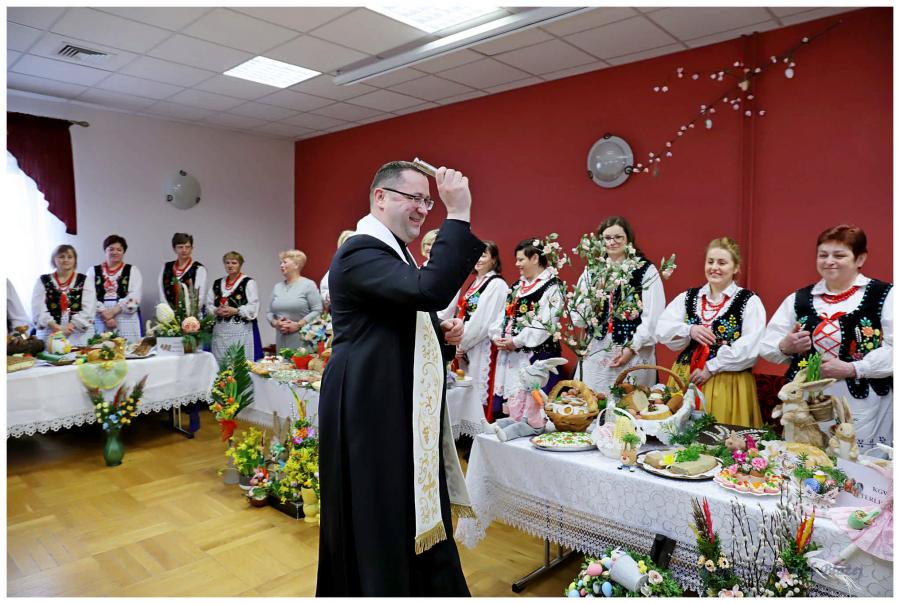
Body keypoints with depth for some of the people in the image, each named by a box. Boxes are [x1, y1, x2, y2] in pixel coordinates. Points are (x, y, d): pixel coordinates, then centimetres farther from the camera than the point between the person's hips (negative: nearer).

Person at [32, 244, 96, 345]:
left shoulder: (84, 281, 7)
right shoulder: (43, 281, 10)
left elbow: (88, 310, -4)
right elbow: (38, 309, 0)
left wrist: (69, 327, -15)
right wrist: (57, 327, -14)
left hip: (80, 336, -1)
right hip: (49, 335, 1)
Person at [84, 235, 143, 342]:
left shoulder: (132, 270, 10)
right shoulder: (93, 271, 14)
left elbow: (134, 297, -3)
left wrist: (113, 311, -13)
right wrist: (105, 315, -11)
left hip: (127, 320, -1)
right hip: (101, 319, 1)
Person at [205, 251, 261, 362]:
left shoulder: (248, 283, -1)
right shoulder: (217, 283, 16)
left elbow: (253, 307, -9)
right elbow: (209, 305, 13)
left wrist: (235, 311, -17)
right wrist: (216, 311, -6)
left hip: (241, 329, -5)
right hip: (220, 330, 5)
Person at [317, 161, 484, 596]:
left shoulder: (396, 253, 15)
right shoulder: (360, 251, -16)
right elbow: (430, 290, -34)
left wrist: (446, 335, 3)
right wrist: (458, 215, -27)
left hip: (405, 411, 10)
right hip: (372, 413, -10)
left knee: (415, 521, 20)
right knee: (379, 525, 5)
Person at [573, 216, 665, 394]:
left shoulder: (646, 271, 0)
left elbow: (653, 316, -5)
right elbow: (578, 316, 9)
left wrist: (632, 347, -10)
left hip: (635, 355, -3)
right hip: (596, 354, 3)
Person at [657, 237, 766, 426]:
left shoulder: (749, 302, 0)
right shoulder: (687, 297, 11)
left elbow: (749, 348, -12)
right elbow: (662, 331, 2)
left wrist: (711, 368, -14)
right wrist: (689, 330, -16)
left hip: (729, 384, -3)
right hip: (685, 379, 3)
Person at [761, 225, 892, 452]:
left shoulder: (884, 295, 1)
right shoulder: (798, 299, 10)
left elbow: (894, 351, -10)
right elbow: (767, 346, 11)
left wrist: (852, 369, -16)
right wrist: (785, 347, -8)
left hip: (863, 409, -2)